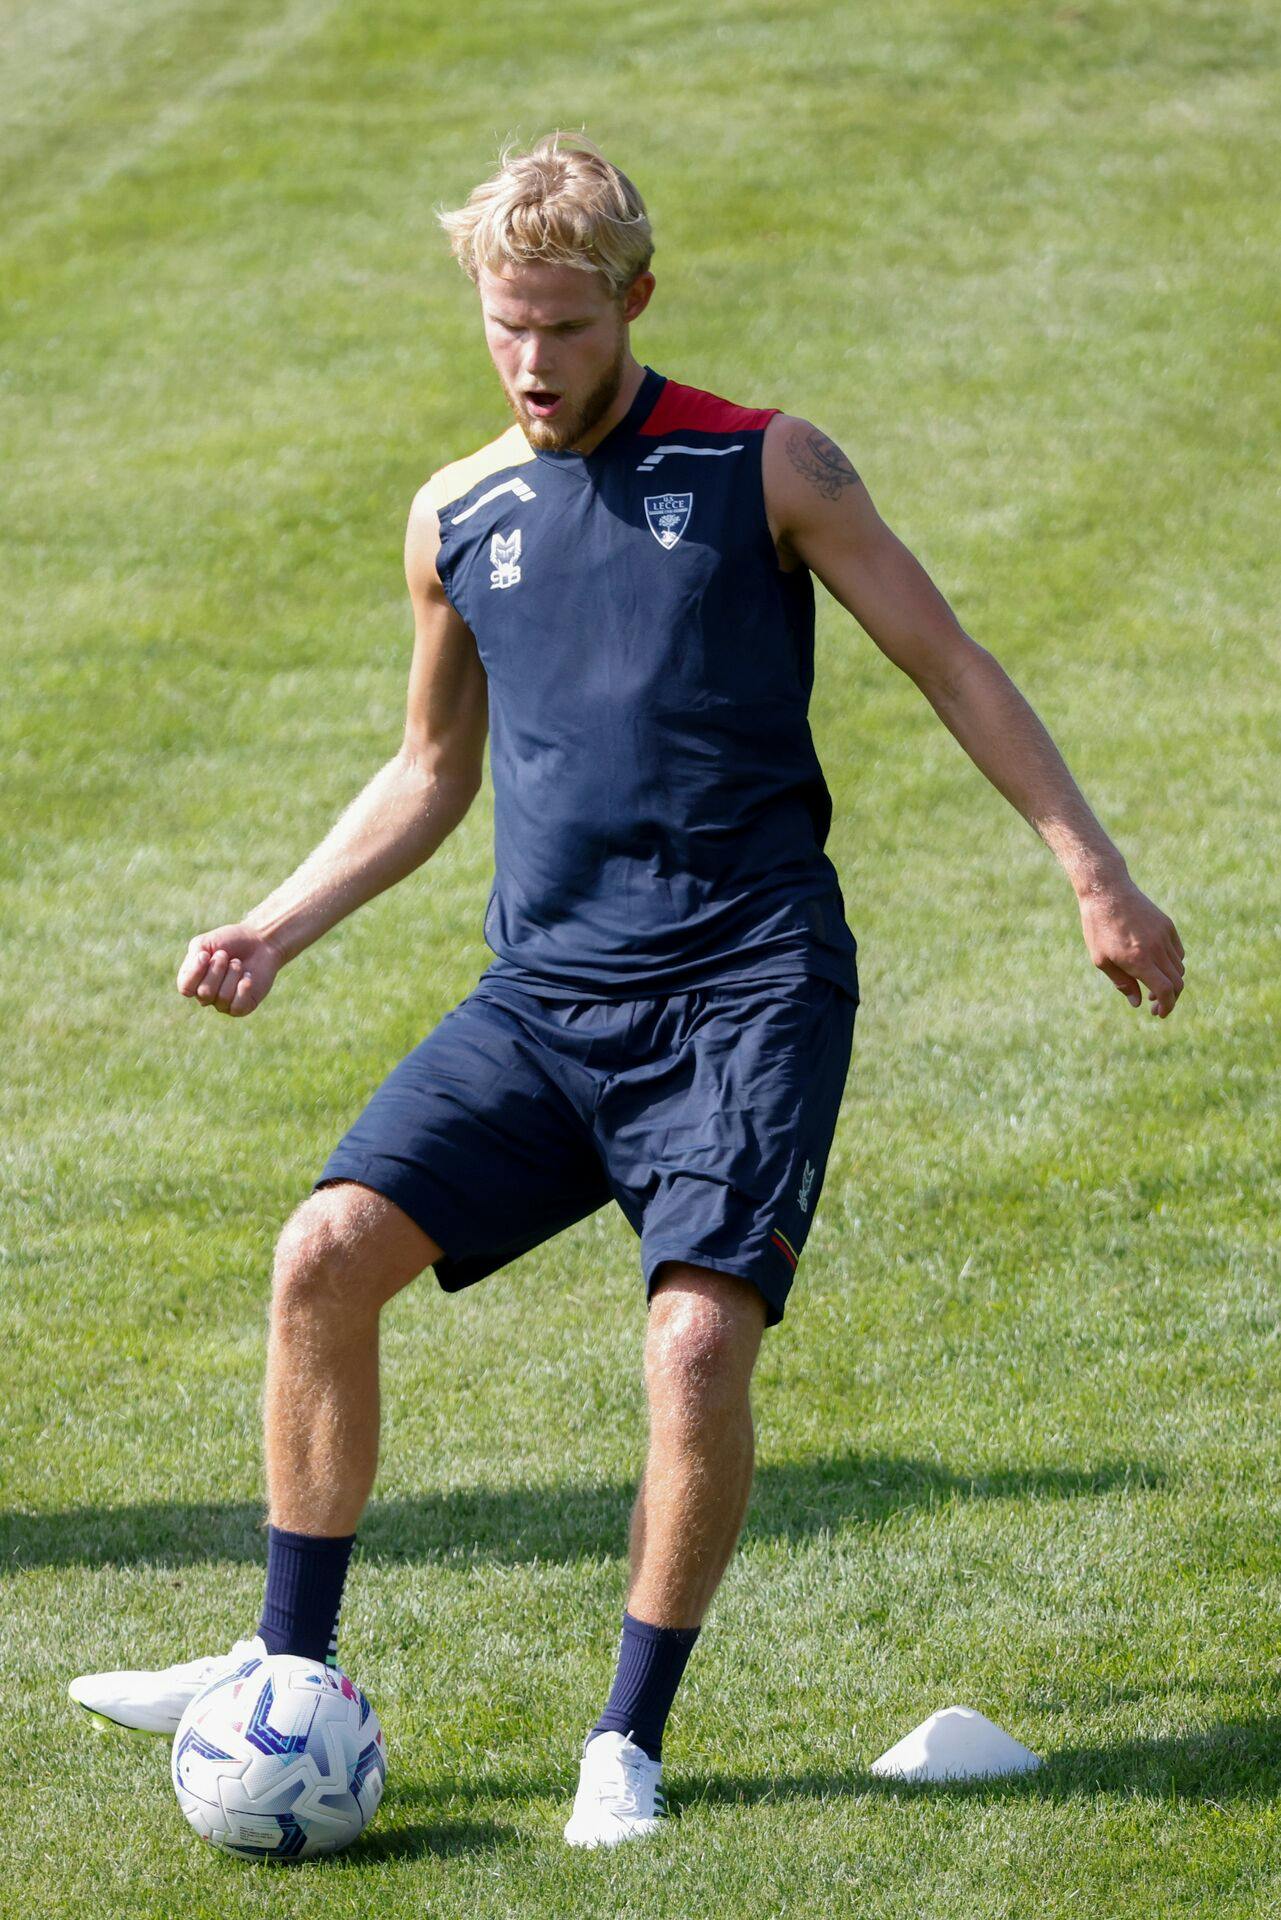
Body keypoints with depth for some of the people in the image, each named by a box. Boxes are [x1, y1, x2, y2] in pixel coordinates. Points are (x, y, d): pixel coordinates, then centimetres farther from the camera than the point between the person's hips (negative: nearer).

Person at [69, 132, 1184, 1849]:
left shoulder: (766, 470, 1)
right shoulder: (457, 520, 13)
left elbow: (952, 669, 5)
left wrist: (1092, 870, 0)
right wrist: (276, 930, 17)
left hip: (749, 987, -4)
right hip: (545, 997, 4)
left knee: (700, 1337, -20)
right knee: (329, 1252, -13)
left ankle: (632, 1738, -3)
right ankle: (294, 1673, 0)